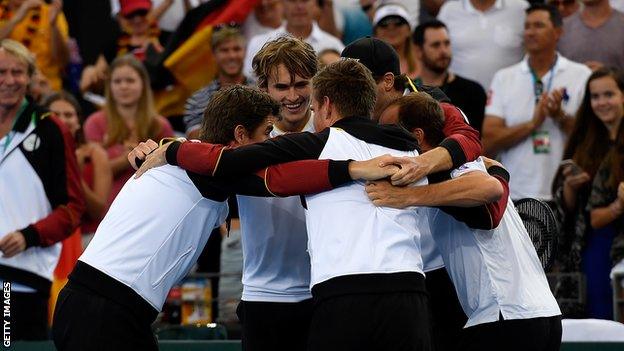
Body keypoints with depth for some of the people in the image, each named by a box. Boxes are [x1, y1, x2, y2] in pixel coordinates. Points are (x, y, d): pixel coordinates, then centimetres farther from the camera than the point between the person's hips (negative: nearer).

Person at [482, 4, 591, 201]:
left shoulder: (582, 76, 5)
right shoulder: (504, 78, 9)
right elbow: (488, 143, -1)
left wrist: (560, 116, -14)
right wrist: (532, 123, -12)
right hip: (515, 196, 1)